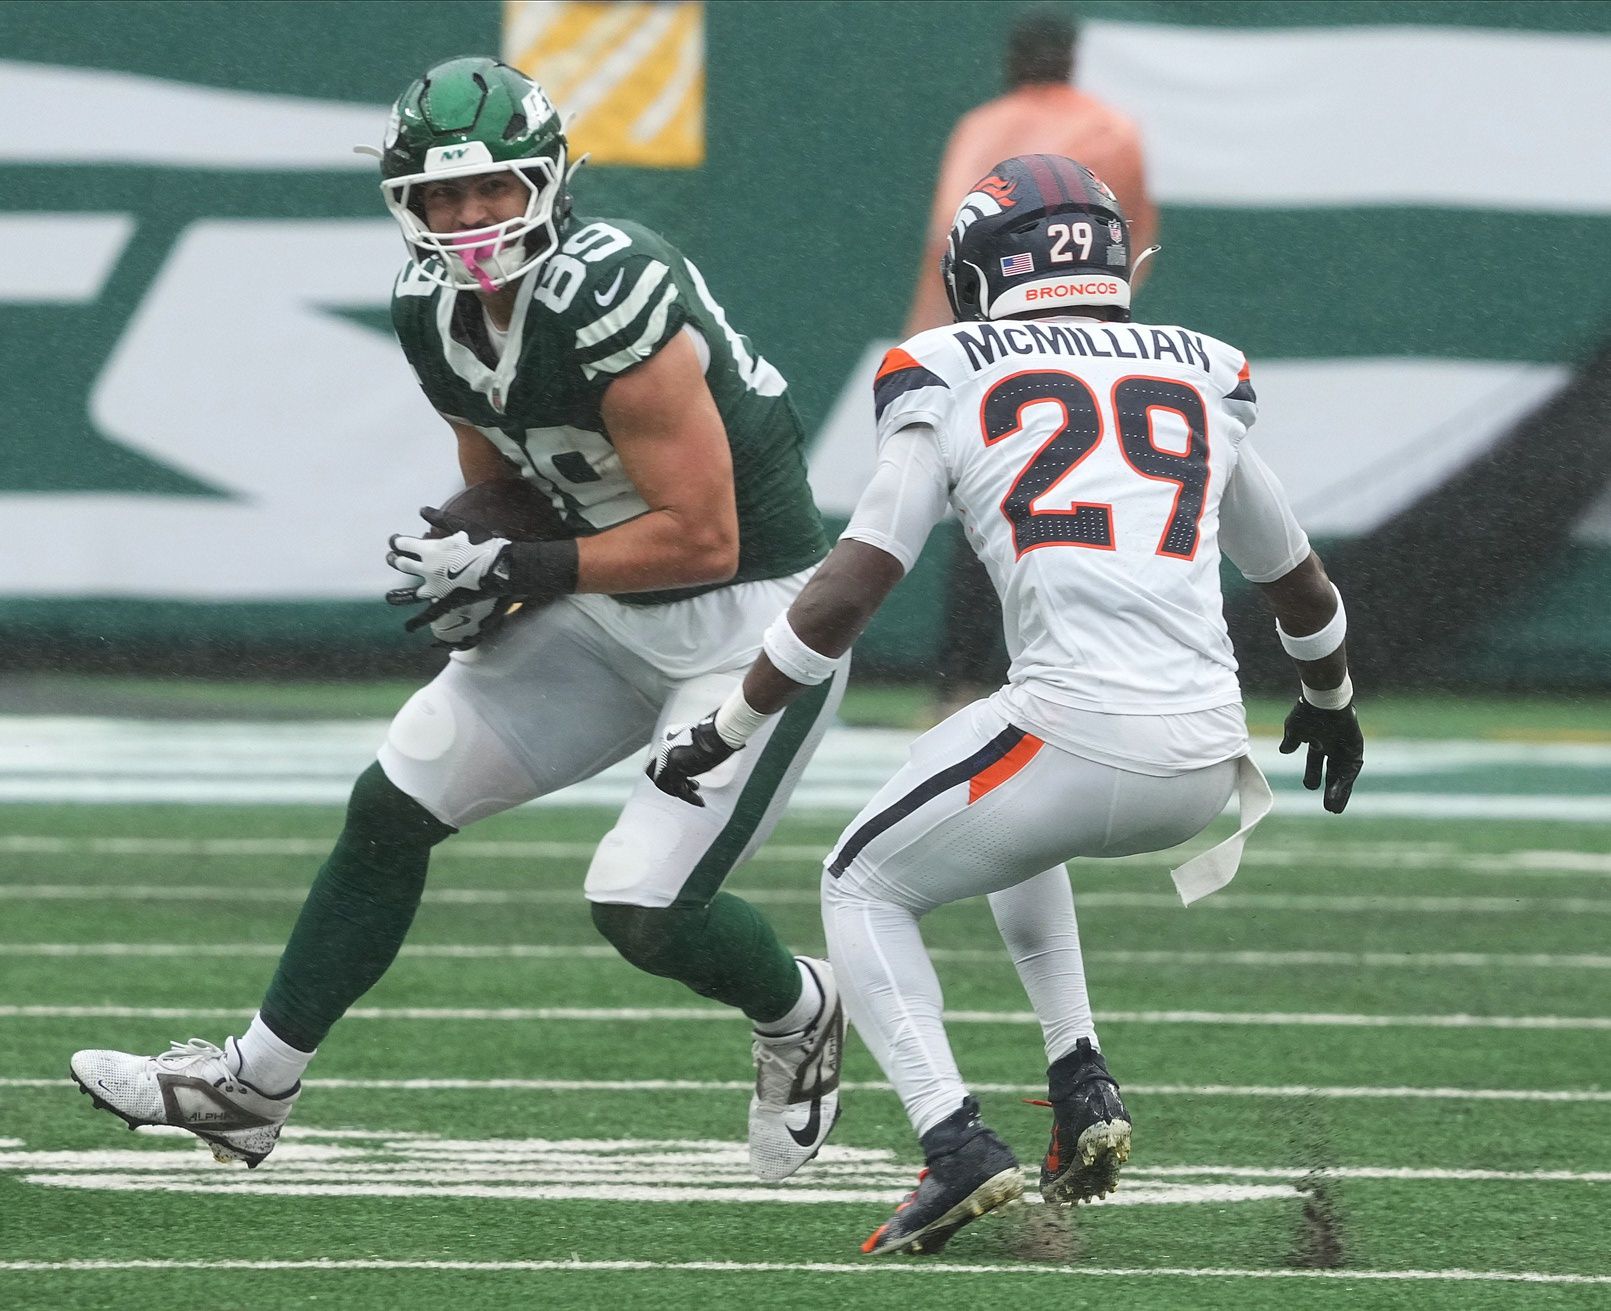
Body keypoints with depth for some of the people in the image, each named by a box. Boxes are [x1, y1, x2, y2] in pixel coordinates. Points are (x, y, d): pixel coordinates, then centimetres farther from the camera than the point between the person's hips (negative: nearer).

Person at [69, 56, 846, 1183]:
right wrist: (472, 558, -7)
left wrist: (520, 570, -22)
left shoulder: (611, 305, -28)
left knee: (644, 908, -16)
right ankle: (254, 1087, 16)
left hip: (753, 623, -8)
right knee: (394, 805, 5)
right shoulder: (437, 315, -1)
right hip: (619, 613, 8)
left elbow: (703, 539, -25)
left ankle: (799, 1014, 18)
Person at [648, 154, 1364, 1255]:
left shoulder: (953, 383, 7)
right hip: (1206, 765, 5)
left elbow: (850, 591, -1)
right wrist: (1331, 700, 52)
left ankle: (958, 1145, -3)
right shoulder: (1204, 380, 20)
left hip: (1077, 734, -5)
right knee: (1015, 826, 36)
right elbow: (1300, 585, 32)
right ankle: (1083, 1087, 24)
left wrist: (726, 729, 7)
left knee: (866, 887, 18)